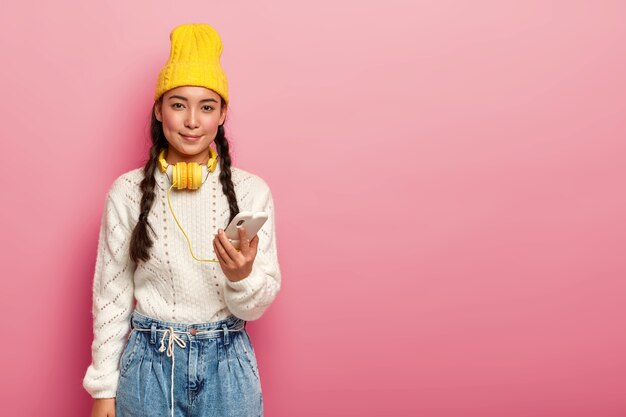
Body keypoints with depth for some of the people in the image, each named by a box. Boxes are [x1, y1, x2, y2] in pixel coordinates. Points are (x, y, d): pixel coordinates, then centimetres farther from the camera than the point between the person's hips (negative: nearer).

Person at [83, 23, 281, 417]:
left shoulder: (252, 190, -7)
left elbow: (259, 304, -5)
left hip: (227, 365, 0)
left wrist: (242, 276, -25)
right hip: (150, 364, 0)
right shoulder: (127, 191, -6)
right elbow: (111, 295, 1)